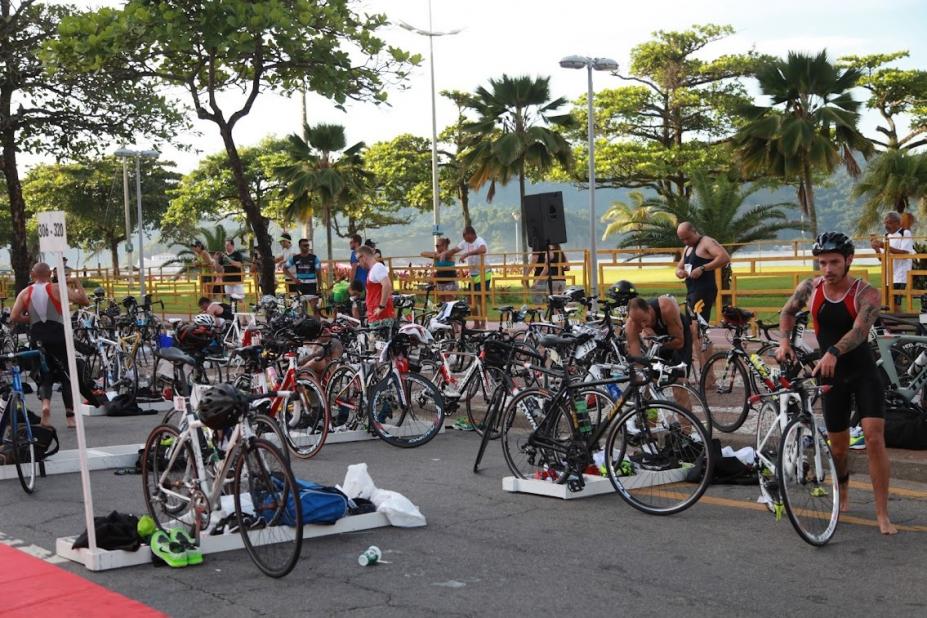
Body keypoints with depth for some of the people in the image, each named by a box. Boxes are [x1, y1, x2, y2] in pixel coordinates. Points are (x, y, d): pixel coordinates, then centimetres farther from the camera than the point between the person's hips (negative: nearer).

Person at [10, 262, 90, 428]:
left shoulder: (25, 293, 6)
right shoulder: (57, 290, -2)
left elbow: (14, 317, -3)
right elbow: (85, 301, -7)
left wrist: (30, 319, 15)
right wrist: (78, 283, 7)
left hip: (37, 336, 2)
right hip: (58, 334, -2)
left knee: (44, 375, 15)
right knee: (67, 374, 9)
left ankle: (45, 402, -15)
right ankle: (70, 416, 6)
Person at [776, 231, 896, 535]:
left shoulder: (866, 294, -16)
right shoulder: (809, 288, -5)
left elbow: (860, 330, -33)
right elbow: (787, 312, 15)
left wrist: (833, 352, -49)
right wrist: (784, 341, -2)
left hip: (864, 373, -3)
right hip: (831, 375, 3)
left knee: (874, 438, -15)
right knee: (839, 447, 9)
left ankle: (882, 515, -9)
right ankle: (843, 493, 38)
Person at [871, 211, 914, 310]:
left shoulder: (906, 233, -4)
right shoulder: (887, 236, 16)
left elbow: (905, 253, -16)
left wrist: (885, 246, -20)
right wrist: (877, 249, -3)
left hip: (900, 276, -7)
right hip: (888, 276, 7)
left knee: (895, 305, -14)